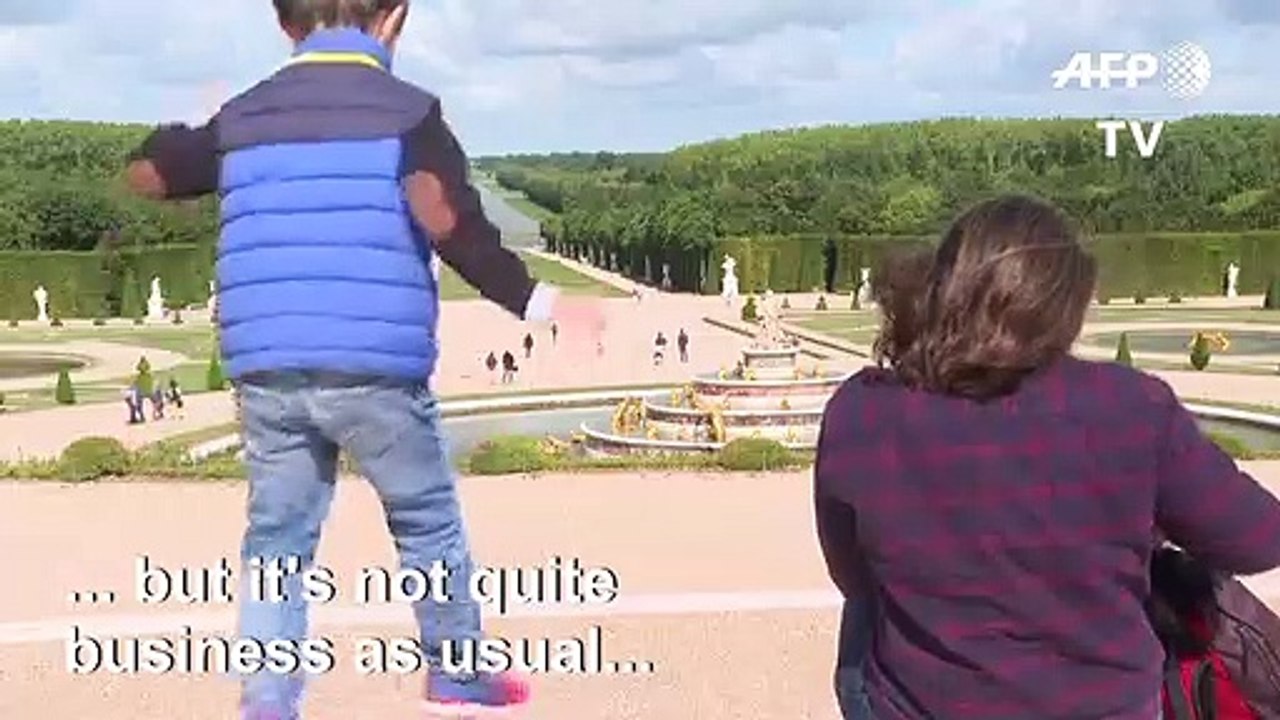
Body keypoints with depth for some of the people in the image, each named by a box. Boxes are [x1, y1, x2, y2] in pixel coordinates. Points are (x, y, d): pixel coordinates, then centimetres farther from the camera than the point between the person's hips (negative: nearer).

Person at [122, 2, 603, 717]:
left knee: (278, 540, 12)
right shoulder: (407, 110, -3)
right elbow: (444, 217, -19)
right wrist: (534, 299, -15)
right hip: (375, 370, -3)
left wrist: (183, 135, 43)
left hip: (266, 373, 4)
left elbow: (147, 172, 22)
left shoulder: (242, 116, 11)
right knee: (430, 522, 16)